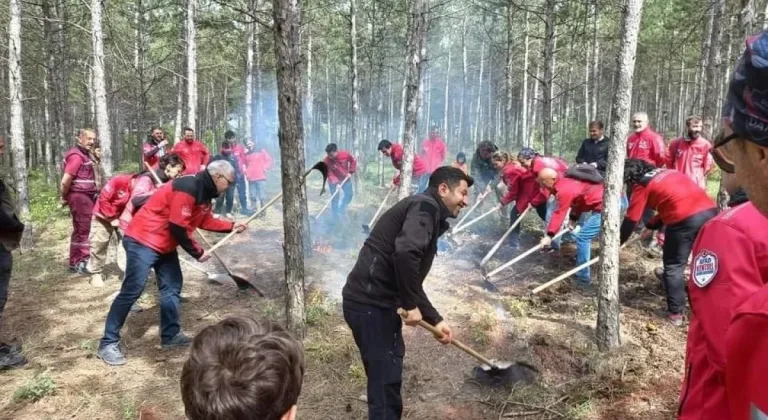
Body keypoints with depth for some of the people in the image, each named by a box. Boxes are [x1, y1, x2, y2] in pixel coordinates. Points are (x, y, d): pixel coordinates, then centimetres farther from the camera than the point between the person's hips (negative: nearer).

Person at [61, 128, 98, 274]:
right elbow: (65, 181, -18)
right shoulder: (76, 156, -15)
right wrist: (65, 198, -8)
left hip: (87, 196, 10)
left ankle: (75, 262, 25)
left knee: (80, 230, 16)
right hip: (80, 196, -10)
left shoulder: (85, 155, 18)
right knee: (84, 230, -5)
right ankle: (81, 262, 1)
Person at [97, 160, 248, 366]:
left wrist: (232, 226, 16)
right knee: (132, 290, -10)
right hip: (142, 241, -11)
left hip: (165, 245, 11)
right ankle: (108, 343, -1)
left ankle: (170, 335, 20)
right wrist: (197, 253, -14)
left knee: (172, 287, 11)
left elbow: (205, 221, 21)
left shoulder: (204, 193, 7)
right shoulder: (187, 188, -25)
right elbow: (177, 227, -24)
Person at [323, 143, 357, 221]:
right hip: (334, 182, -3)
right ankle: (336, 219, 4)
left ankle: (341, 209, 37)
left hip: (346, 179, 3)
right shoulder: (326, 161, -28)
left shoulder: (346, 154, -24)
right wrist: (336, 183, -36)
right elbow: (329, 174, -24)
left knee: (349, 195, 13)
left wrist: (351, 172, -11)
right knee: (335, 199, -3)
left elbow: (353, 162, -4)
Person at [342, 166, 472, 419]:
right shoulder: (425, 206, -9)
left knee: (388, 375, 23)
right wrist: (411, 305, -18)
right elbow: (405, 253, -29)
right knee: (385, 379, -2)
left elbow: (412, 281, 25)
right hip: (370, 304, -10)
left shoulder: (429, 216, 20)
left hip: (374, 302, 10)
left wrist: (435, 320, 25)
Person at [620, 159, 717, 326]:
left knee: (674, 266, 8)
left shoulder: (642, 186, 7)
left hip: (684, 219, -7)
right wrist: (651, 226, 39)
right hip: (710, 210, 7)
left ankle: (675, 313, 11)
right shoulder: (667, 172, 27)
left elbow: (631, 220, 9)